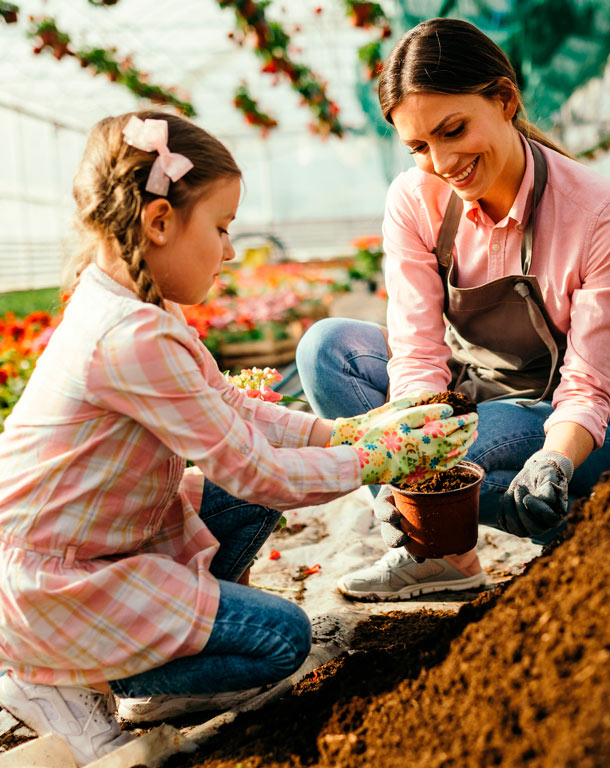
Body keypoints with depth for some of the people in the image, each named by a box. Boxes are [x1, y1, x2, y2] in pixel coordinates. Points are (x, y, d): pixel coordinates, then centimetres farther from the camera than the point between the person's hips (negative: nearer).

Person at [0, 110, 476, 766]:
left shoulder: (126, 308, 3)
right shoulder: (135, 337, -28)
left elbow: (235, 411, 8)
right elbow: (254, 471, -22)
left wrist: (348, 430, 1)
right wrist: (378, 460, -11)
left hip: (105, 539, 9)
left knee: (253, 505, 8)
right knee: (283, 638, -7)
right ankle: (57, 683, 0)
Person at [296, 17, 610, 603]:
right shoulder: (415, 200, -11)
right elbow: (418, 355, -15)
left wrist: (553, 466, -41)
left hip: (556, 422, -5)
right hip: (461, 393, 5)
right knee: (326, 346, -18)